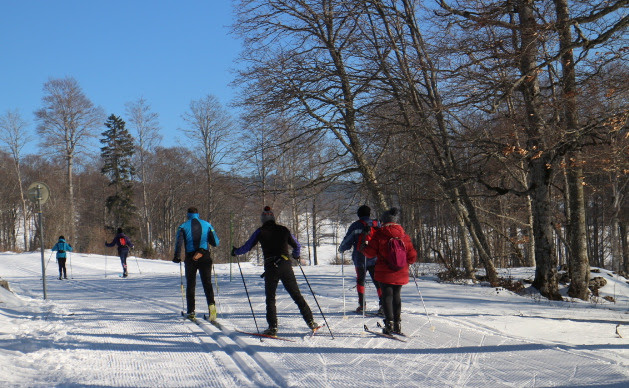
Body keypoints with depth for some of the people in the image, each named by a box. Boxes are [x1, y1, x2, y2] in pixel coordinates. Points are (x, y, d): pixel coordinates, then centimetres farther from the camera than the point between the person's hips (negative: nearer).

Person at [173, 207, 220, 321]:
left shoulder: (183, 226, 4)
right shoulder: (207, 225, 7)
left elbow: (179, 242, -9)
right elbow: (216, 242, 6)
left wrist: (177, 256, -2)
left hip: (190, 258, 0)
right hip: (205, 257, 0)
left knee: (190, 285, 11)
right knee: (207, 283, 0)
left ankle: (191, 311, 11)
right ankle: (211, 304, -26)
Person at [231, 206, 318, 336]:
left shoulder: (261, 231, 3)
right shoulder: (283, 230, 11)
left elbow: (247, 247, 6)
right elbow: (297, 246, 21)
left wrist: (235, 252, 26)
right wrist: (296, 256, 42)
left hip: (271, 268, -2)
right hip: (286, 266, 2)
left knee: (270, 298, 8)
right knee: (296, 295, 9)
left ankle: (273, 327, -2)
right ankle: (310, 322, 8)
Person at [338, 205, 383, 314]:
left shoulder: (355, 226, -4)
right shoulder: (376, 224, 4)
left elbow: (347, 242, -3)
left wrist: (341, 249, 16)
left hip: (360, 259, -1)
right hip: (375, 259, 1)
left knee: (360, 280, 14)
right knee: (378, 281, 2)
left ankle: (362, 304, 8)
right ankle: (382, 303, -12)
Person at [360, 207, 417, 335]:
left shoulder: (379, 234, -7)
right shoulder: (403, 235, 3)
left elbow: (370, 252, -5)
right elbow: (412, 256, 5)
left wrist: (363, 247, 16)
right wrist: (405, 262, 26)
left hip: (385, 272, -3)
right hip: (401, 273, 3)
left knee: (387, 296, 3)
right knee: (396, 296, 14)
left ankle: (389, 323, -4)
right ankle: (397, 324, 12)